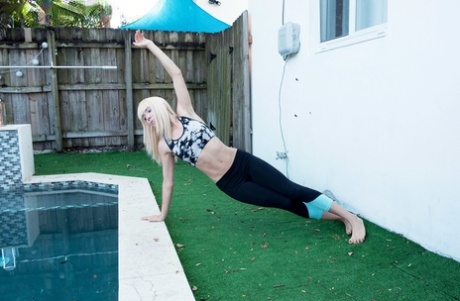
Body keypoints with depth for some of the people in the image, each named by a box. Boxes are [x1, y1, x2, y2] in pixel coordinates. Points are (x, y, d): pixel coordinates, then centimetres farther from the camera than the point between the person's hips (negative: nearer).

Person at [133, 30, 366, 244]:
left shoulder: (184, 113, 1)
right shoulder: (164, 145, 5)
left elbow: (176, 73, 0)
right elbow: (168, 181, 12)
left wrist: (149, 44, 2)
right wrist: (162, 214, 16)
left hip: (243, 162, -1)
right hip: (230, 184, 1)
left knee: (294, 191, -4)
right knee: (288, 205, 0)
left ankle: (352, 218, 7)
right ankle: (338, 216, 15)